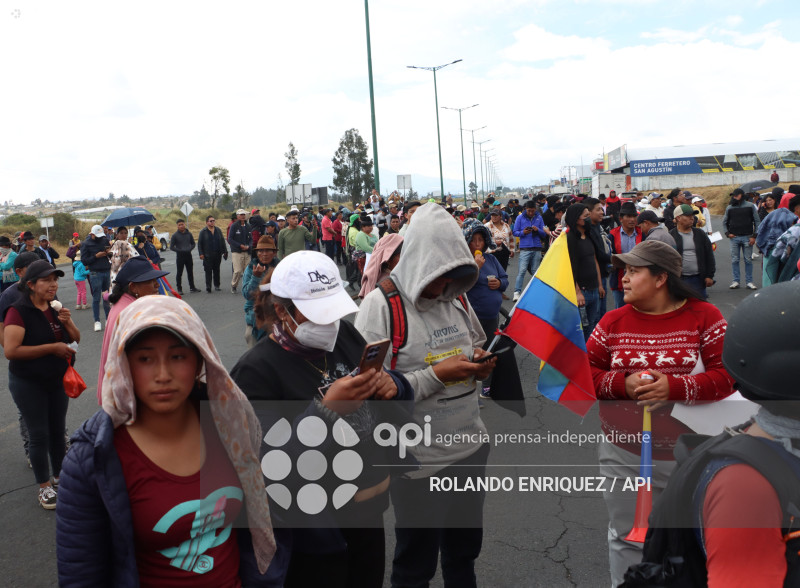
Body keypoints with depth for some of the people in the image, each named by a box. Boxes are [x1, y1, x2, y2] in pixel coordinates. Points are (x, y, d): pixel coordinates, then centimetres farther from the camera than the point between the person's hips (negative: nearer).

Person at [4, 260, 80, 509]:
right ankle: (44, 486, 14)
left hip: (58, 381, 6)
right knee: (40, 435, 0)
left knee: (58, 431, 14)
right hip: (28, 384, -6)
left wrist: (67, 322, -13)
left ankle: (59, 477, 29)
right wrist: (52, 347, -24)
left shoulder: (57, 308, 4)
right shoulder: (19, 311, -17)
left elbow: (76, 340, 8)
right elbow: (11, 350, -25)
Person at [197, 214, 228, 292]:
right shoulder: (203, 232, -1)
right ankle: (208, 287, -3)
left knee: (217, 270, 11)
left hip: (217, 254, 4)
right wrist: (201, 254, -9)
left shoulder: (218, 230, 9)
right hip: (207, 256, -3)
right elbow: (199, 243, -1)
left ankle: (217, 285, 21)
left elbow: (222, 241, 13)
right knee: (208, 271, -4)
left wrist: (225, 251, 8)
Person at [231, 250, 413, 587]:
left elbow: (401, 403, 9)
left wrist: (392, 387, -13)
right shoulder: (257, 371, -18)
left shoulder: (345, 335, 1)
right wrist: (327, 411, -34)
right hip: (315, 528, -6)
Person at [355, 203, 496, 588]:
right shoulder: (381, 305, -16)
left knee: (464, 552, 24)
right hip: (420, 463, -6)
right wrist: (436, 375, -25)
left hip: (470, 448, 6)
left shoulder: (456, 297, 4)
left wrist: (481, 364, -3)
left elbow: (478, 347, 20)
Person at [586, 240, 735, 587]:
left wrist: (674, 387, -25)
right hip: (624, 456, 2)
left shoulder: (704, 317, -7)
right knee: (627, 538, 16)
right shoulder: (613, 321, 0)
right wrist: (623, 384, -18)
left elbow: (728, 375, -12)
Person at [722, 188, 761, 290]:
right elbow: (724, 222, 17)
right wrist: (727, 233, 3)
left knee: (748, 260, 1)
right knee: (734, 260, 1)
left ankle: (749, 281, 7)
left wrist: (754, 236, -4)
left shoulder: (750, 206, 3)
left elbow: (757, 221, 4)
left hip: (747, 237, -1)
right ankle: (736, 281, 9)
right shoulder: (729, 208, 8)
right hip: (734, 238, 2)